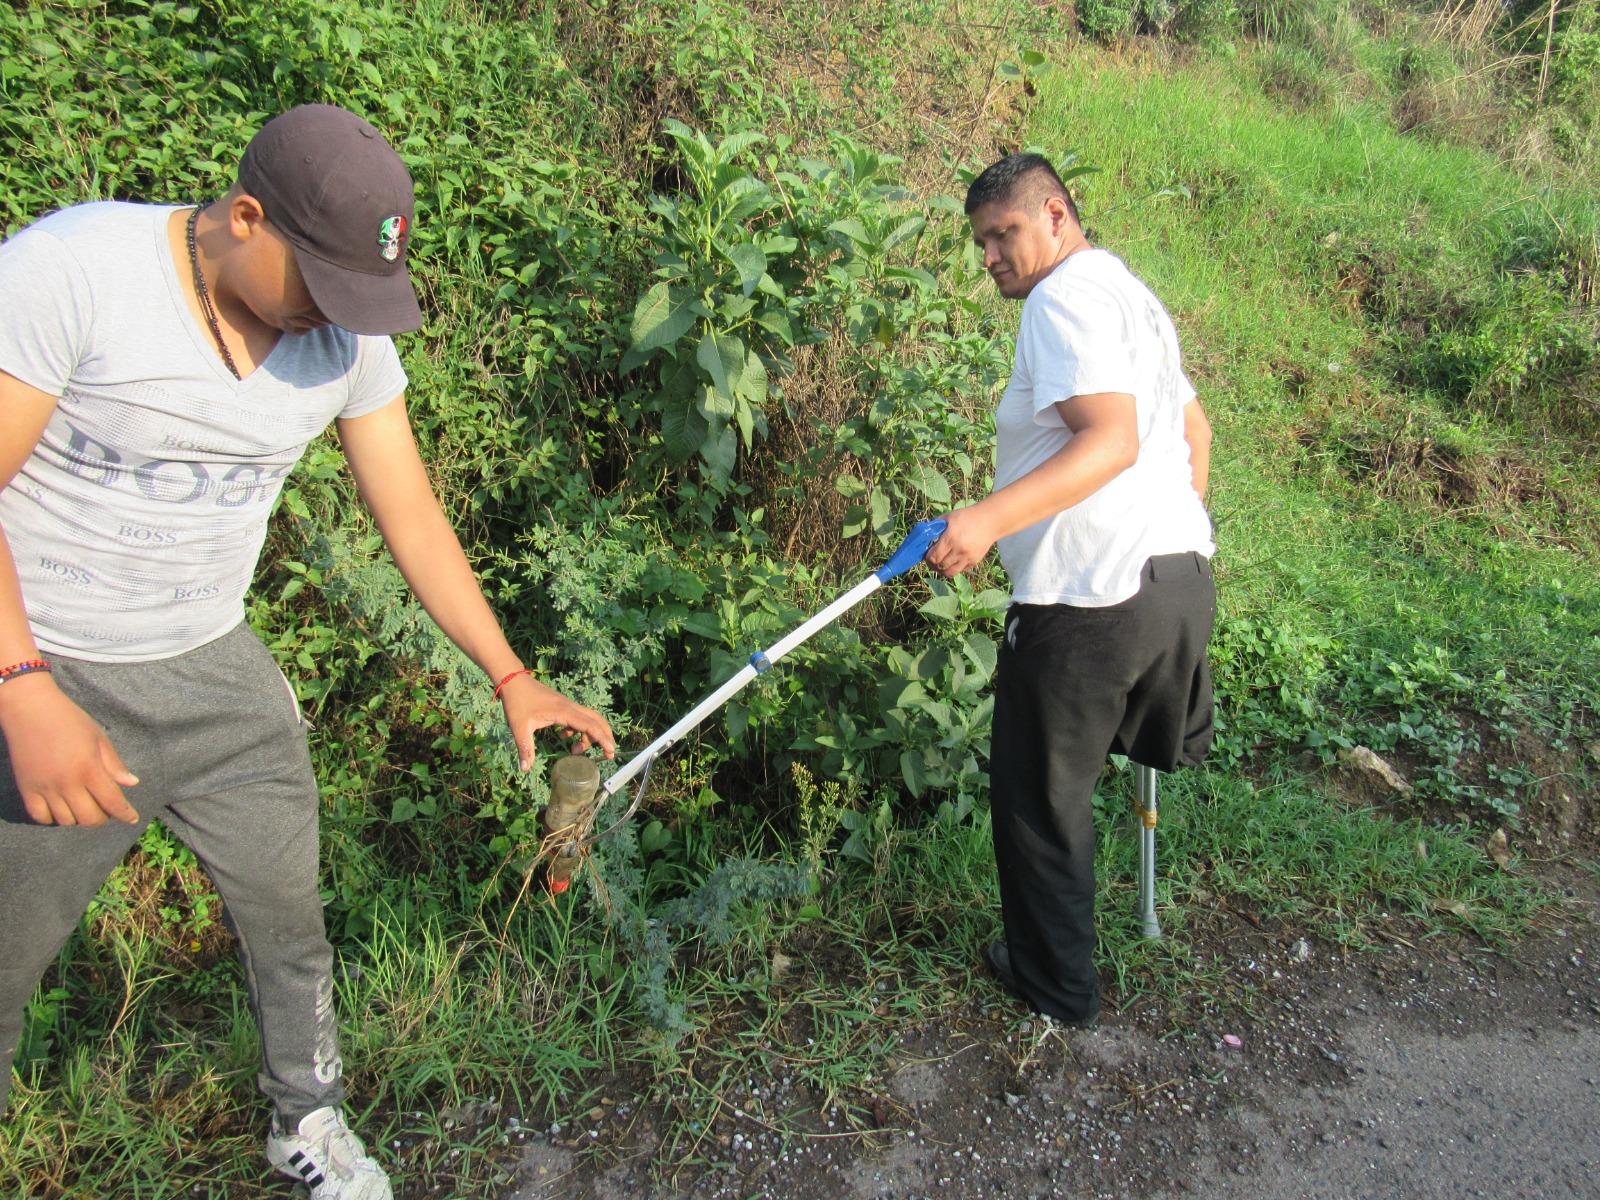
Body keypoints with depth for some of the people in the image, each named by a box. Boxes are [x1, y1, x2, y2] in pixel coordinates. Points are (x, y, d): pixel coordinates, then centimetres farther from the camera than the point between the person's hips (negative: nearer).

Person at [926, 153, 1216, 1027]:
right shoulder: (1131, 294, 21)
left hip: (1091, 599, -8)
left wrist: (989, 520, -33)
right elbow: (1193, 425, 26)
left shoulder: (1064, 298, -10)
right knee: (1158, 751, 29)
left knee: (1042, 794, 9)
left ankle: (1057, 983, 22)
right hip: (1182, 577, 8)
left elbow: (1112, 438, -24)